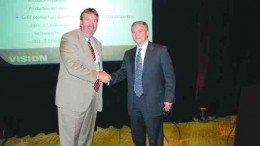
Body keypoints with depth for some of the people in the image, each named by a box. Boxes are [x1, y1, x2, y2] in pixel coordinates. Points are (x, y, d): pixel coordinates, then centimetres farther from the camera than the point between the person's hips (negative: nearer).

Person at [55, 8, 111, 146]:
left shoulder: (97, 43, 16)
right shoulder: (69, 38, -9)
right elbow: (73, 66, -21)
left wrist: (102, 75, 0)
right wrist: (98, 75, -16)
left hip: (92, 98, 7)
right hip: (73, 98, -7)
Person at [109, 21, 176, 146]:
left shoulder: (160, 50, -4)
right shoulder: (128, 54, 11)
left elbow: (170, 76, -5)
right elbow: (123, 72, 10)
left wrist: (168, 98, -10)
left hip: (153, 102, -4)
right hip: (134, 103, 5)